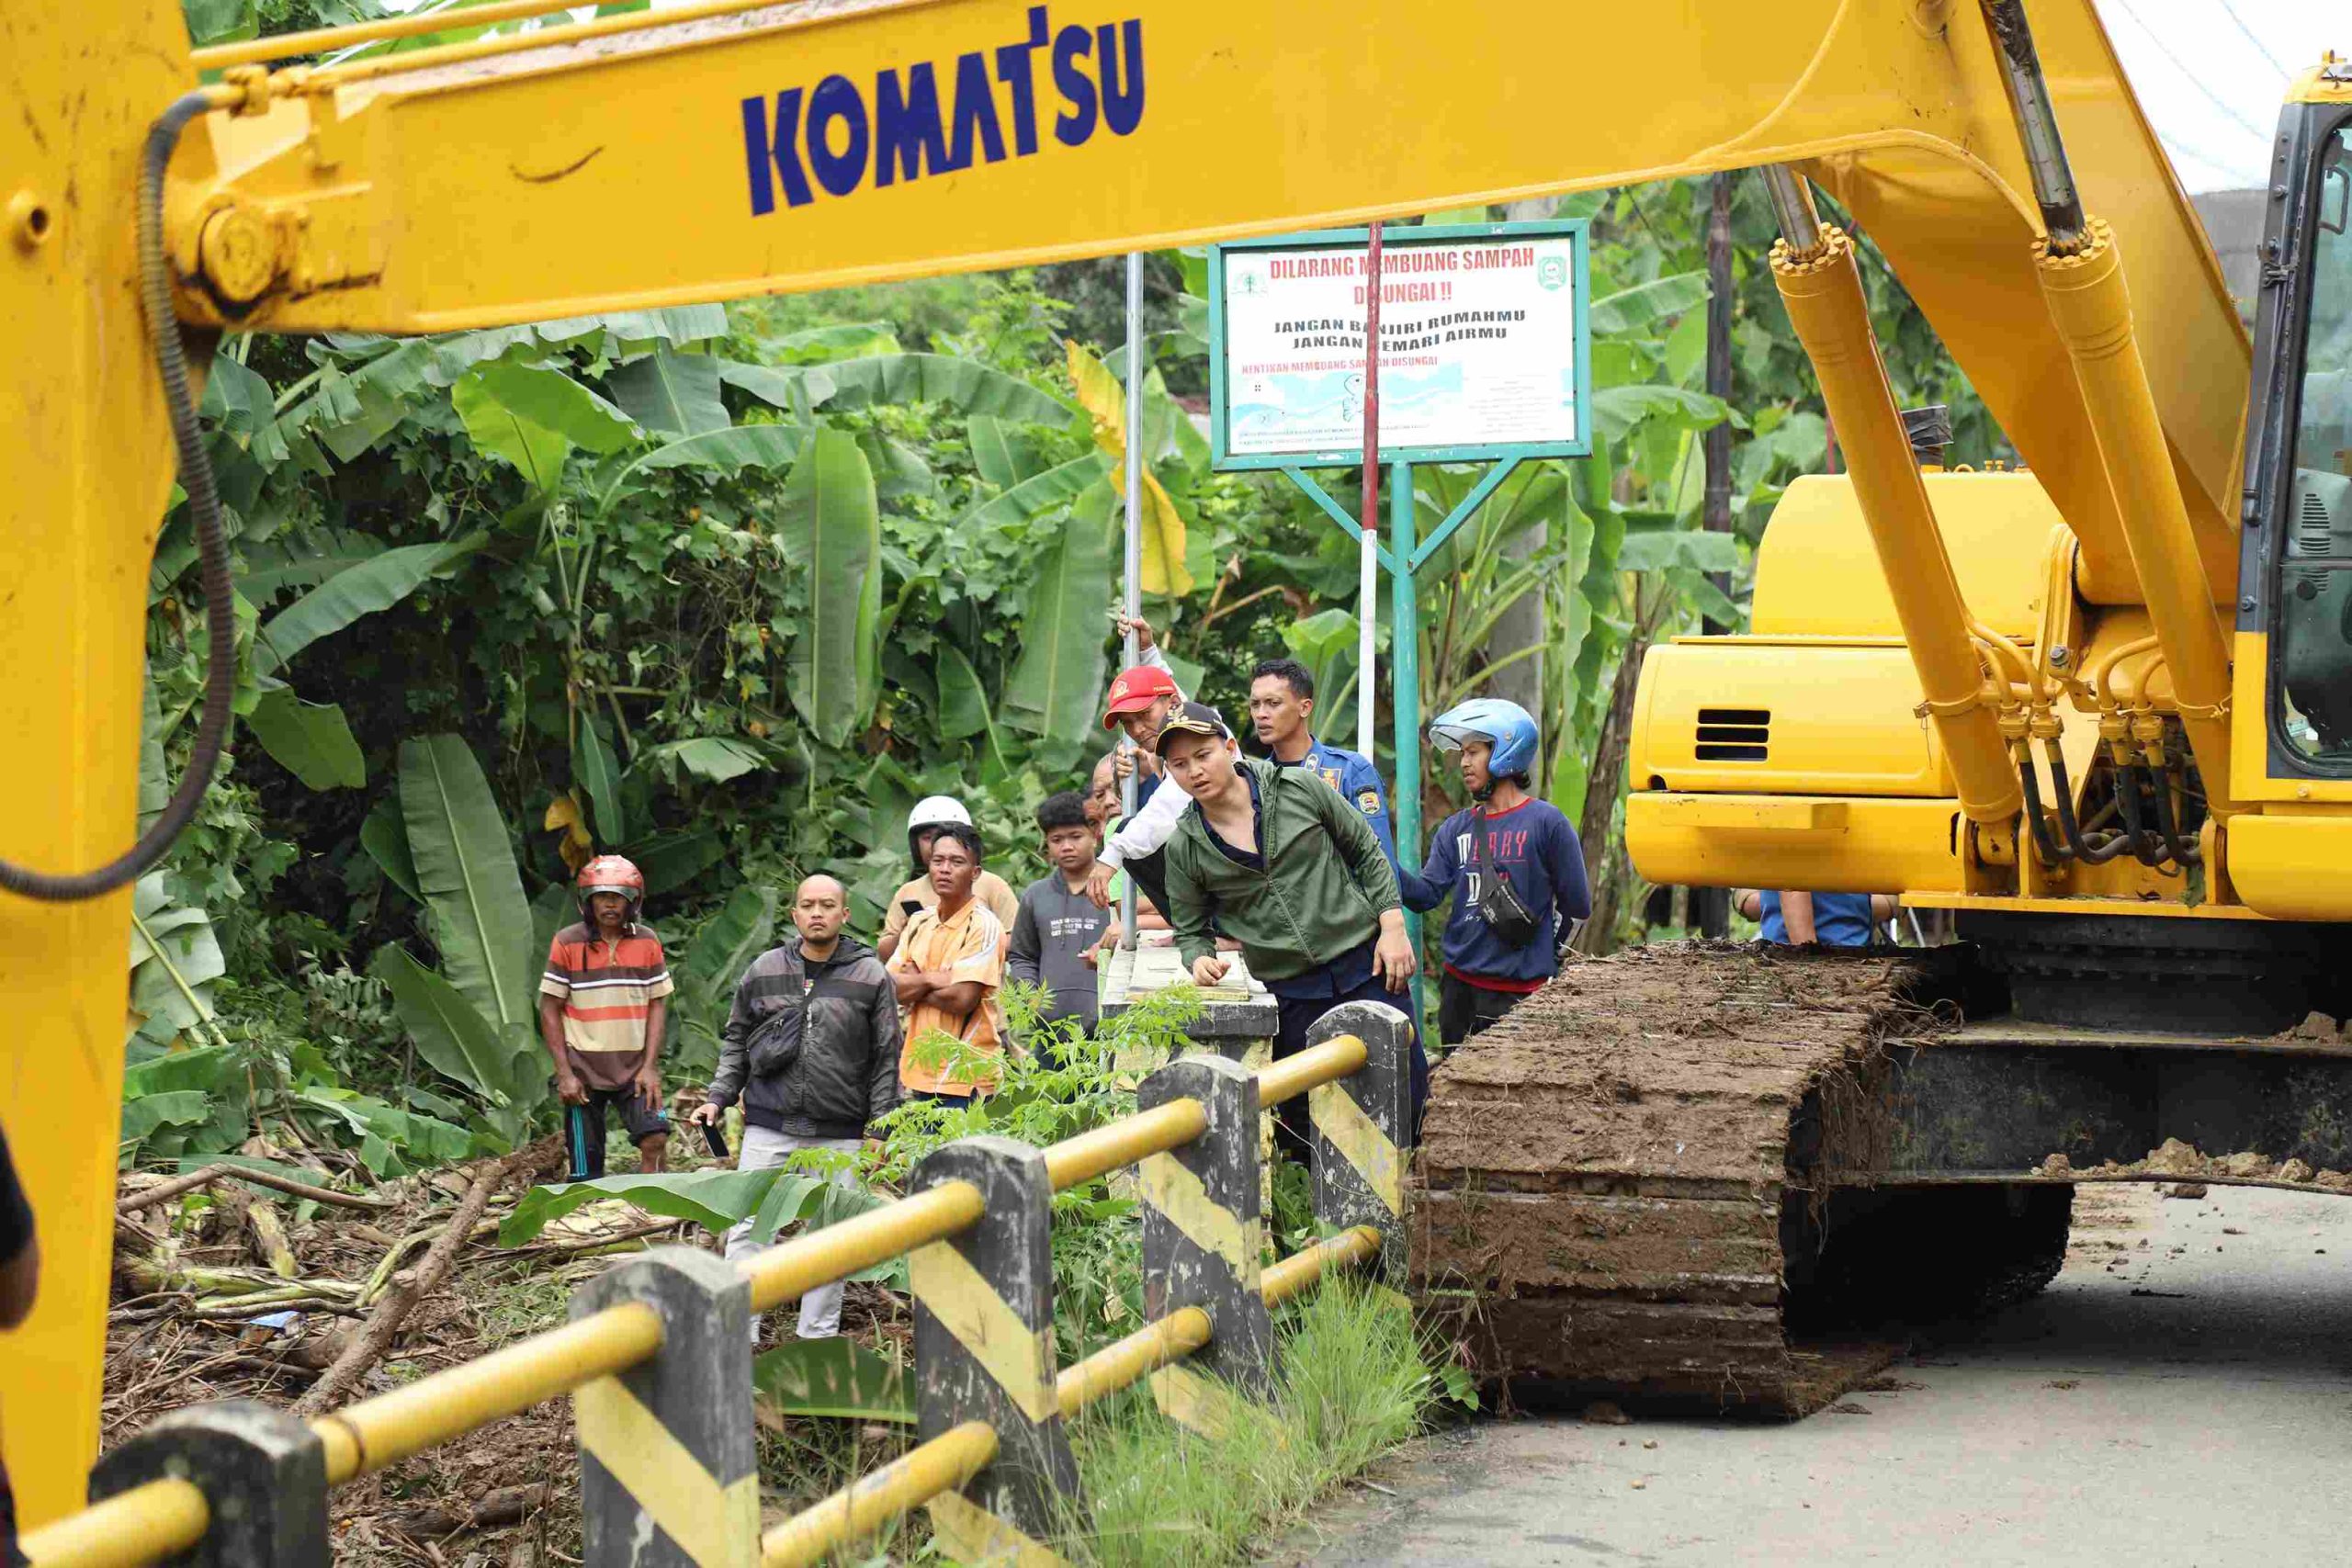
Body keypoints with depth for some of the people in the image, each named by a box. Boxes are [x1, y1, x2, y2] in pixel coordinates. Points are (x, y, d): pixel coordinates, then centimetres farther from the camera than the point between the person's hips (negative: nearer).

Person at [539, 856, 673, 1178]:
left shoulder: (647, 942, 3)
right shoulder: (567, 943, -3)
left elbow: (657, 1004, 4)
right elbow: (550, 1010, -1)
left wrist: (650, 1067, -6)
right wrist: (564, 1073, -8)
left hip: (634, 1069, 1)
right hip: (583, 1072, -1)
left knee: (655, 1138, -19)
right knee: (587, 1174, 0)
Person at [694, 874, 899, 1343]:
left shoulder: (871, 977, 1)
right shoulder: (764, 971, 7)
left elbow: (886, 1058, 3)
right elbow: (736, 1041, 16)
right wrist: (718, 1097, 6)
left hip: (838, 1135, -1)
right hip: (768, 1128, 1)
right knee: (748, 1229, -1)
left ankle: (818, 1338, 16)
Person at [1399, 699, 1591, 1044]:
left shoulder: (1545, 822, -5)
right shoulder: (1455, 829, 11)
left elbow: (1576, 905, -2)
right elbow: (1428, 893, 0)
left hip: (1522, 990, -5)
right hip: (1460, 983, 5)